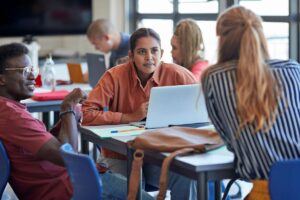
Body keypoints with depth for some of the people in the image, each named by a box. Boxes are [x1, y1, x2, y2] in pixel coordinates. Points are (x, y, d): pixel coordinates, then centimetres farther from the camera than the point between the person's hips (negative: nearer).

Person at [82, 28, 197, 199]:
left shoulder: (175, 74, -8)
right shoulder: (115, 76, -13)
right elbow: (87, 114, -20)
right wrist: (131, 117, -23)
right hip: (120, 157, -2)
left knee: (186, 177, -24)